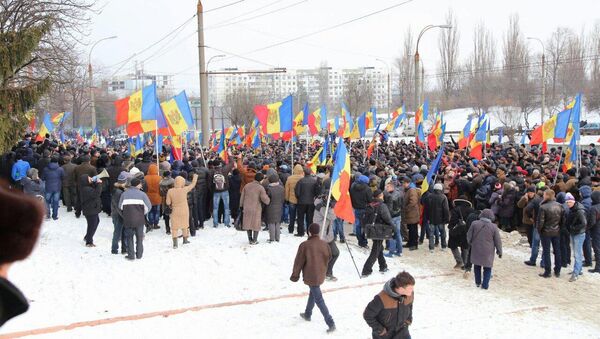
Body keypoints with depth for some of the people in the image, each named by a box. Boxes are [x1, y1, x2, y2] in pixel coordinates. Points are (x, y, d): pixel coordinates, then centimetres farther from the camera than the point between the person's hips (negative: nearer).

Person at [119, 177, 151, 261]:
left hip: (127, 220, 1)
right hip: (139, 219, 0)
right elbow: (148, 206, -4)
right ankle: (139, 254, 18)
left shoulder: (124, 194, 1)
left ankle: (131, 255, 8)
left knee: (129, 237, 12)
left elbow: (120, 207, 1)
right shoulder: (142, 194, -3)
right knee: (139, 237, 15)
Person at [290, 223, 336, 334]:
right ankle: (307, 314, 45)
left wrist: (295, 275, 2)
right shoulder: (324, 244, -4)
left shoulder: (305, 245, -18)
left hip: (310, 276, -6)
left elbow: (299, 261, -11)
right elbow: (328, 257, 9)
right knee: (313, 293, 27)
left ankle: (330, 323, -6)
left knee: (319, 299, -2)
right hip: (320, 275, 6)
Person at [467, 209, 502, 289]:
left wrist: (470, 243, 20)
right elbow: (498, 241, -2)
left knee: (477, 266, 19)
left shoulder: (474, 224, -7)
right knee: (487, 268, 10)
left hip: (476, 250, 2)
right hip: (488, 252, -2)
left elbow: (469, 236, 1)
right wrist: (499, 251, 10)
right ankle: (485, 285, 8)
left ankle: (478, 282, 28)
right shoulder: (493, 227, -9)